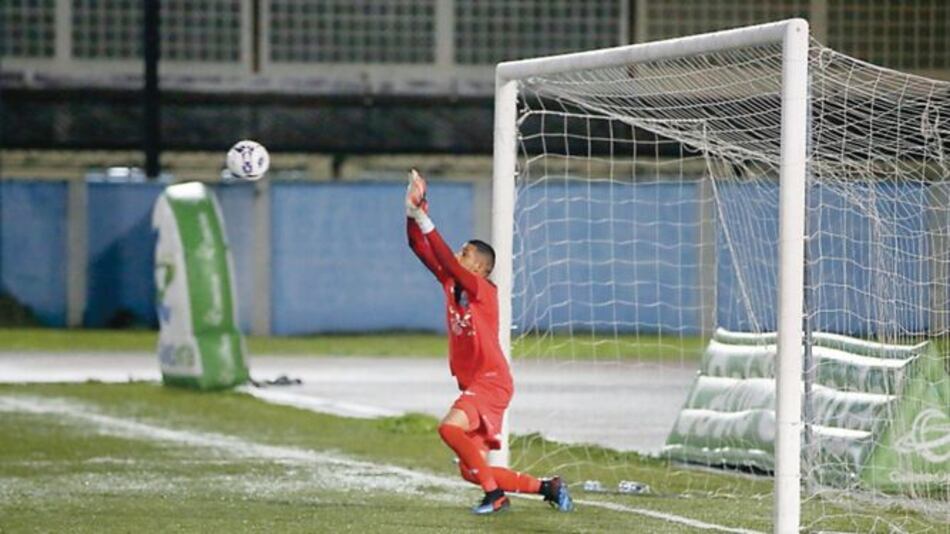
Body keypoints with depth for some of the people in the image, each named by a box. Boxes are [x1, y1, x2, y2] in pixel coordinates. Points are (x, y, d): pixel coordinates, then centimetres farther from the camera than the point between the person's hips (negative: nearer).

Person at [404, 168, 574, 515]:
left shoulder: (483, 290, -11)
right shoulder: (450, 284, 9)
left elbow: (449, 263, -26)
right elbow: (420, 248, 5)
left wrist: (425, 221, -28)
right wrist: (412, 212, -8)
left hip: (491, 382, -9)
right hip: (473, 385, 9)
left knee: (450, 427, -31)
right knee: (471, 471, 6)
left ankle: (495, 495, -22)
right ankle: (548, 488, 18)